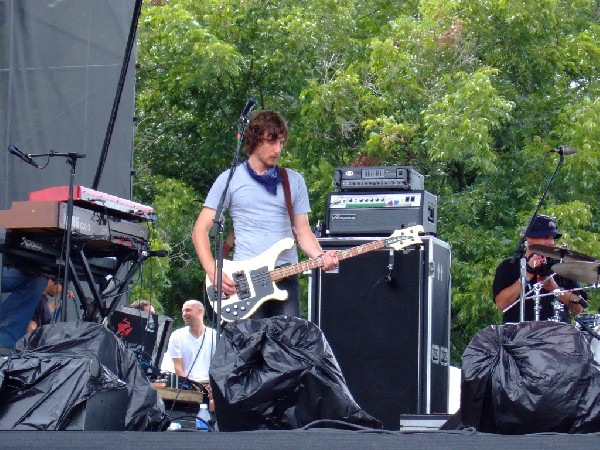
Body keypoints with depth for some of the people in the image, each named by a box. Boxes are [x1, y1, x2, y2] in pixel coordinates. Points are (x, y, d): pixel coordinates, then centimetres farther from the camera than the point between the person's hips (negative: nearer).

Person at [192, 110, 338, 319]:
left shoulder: (294, 181, 13)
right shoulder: (230, 179, 6)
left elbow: (303, 231, 12)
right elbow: (200, 230, 4)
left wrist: (321, 257, -9)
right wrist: (213, 272, -9)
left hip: (285, 278, 2)